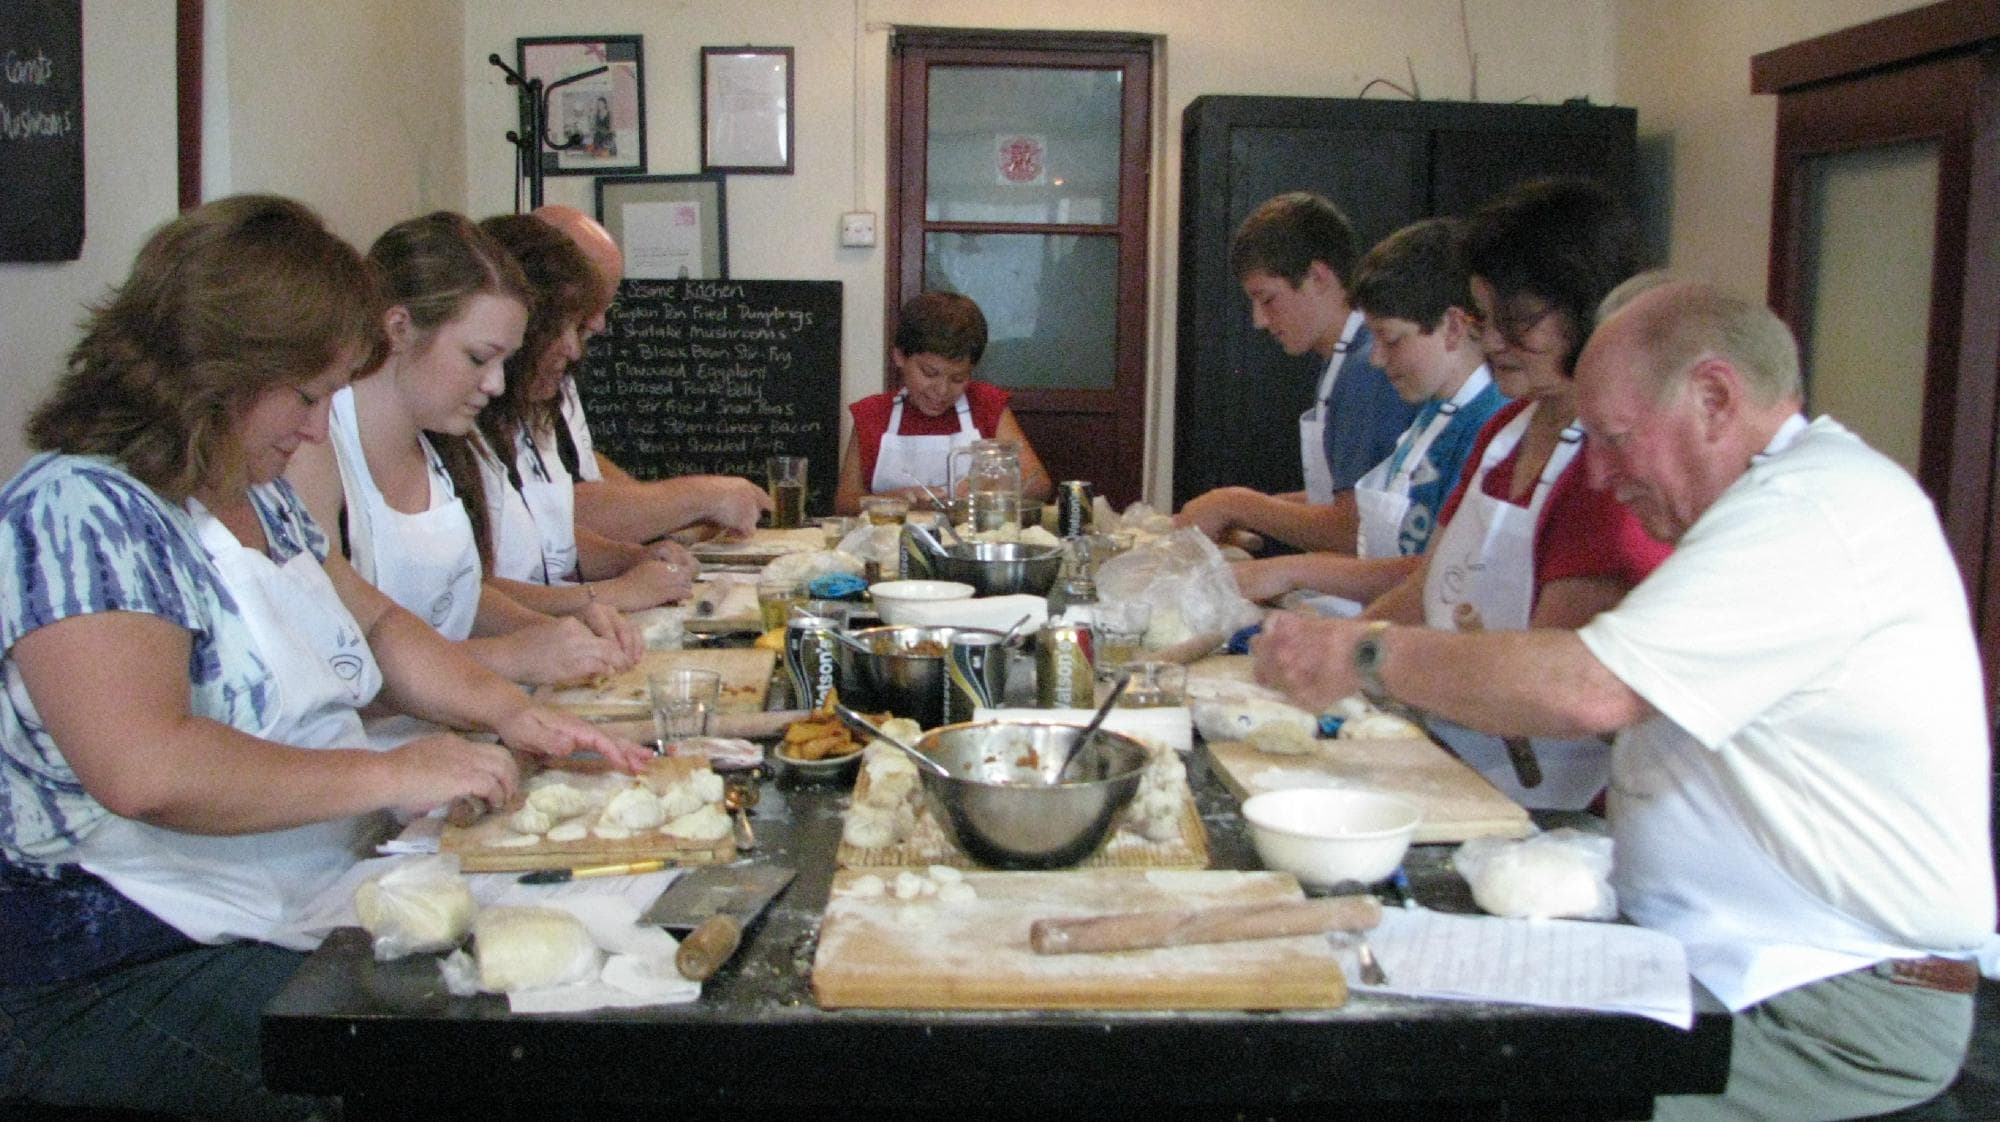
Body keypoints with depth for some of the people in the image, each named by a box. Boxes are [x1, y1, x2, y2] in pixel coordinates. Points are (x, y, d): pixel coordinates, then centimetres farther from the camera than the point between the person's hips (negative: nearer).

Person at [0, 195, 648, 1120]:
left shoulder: (258, 498, 13)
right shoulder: (77, 509, -17)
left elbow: (374, 625, 25)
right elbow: (146, 770, -29)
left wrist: (509, 711, 7)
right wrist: (390, 775, -20)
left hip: (311, 911, 9)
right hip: (127, 967, -8)